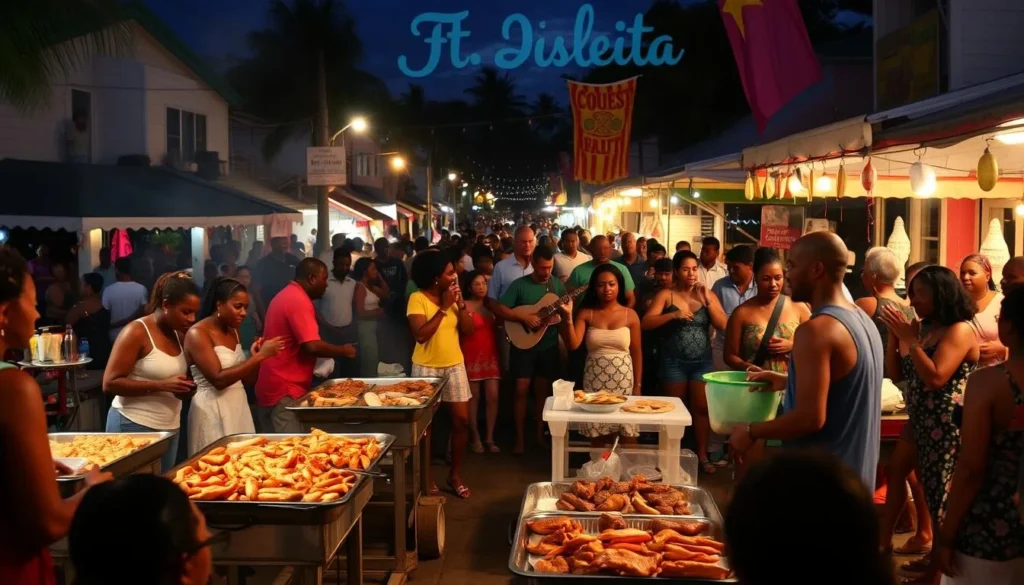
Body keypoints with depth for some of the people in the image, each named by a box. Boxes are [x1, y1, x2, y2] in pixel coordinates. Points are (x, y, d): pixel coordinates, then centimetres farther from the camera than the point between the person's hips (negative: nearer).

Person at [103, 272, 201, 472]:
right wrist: (161, 385, -25)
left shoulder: (178, 335, 9)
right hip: (135, 426, -7)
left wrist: (186, 387, 1)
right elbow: (110, 383, -17)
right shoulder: (136, 332, -12)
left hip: (170, 427, 7)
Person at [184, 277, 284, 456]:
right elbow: (218, 379, -22)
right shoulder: (197, 334, -12)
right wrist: (260, 356, -22)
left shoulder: (233, 332, 11)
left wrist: (255, 356, -4)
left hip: (239, 405, 7)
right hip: (213, 410, -7)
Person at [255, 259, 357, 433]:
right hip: (285, 390, -10)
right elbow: (313, 346, -25)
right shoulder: (299, 301, -17)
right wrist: (344, 351, -10)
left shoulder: (286, 296, 15)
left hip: (271, 387, 10)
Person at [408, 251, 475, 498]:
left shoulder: (452, 295, 4)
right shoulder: (417, 298, -12)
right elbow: (420, 335, -23)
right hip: (426, 367, -5)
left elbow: (468, 330, 1)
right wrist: (443, 308, -22)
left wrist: (460, 303, -11)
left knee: (462, 420, 3)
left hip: (455, 365, 5)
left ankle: (455, 475, 17)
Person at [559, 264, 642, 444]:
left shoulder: (630, 315, 2)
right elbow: (572, 344, -9)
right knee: (596, 432, 4)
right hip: (595, 379, 1)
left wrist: (638, 385, 1)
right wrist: (567, 316, -21)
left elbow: (637, 353, 4)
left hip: (623, 380, 0)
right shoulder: (587, 313, 2)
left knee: (627, 432, -1)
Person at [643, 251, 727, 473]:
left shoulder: (708, 295, 4)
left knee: (702, 407, 1)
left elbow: (723, 325, -4)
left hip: (702, 361, 2)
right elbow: (646, 323, -12)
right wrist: (673, 315, -24)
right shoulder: (666, 295, -3)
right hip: (674, 361, -1)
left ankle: (702, 455, 13)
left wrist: (708, 301, -14)